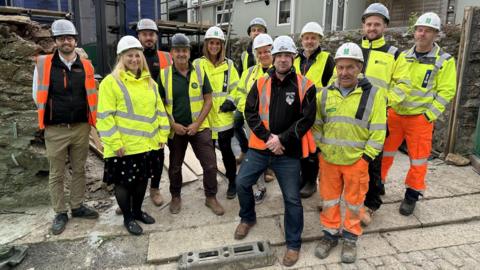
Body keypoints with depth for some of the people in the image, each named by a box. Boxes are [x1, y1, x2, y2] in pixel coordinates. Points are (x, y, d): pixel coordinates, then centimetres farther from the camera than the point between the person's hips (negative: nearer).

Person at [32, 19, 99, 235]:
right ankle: (60, 213, 22)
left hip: (81, 128, 2)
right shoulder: (43, 64, -4)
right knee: (56, 175, 8)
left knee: (79, 170, 14)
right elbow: (37, 95, 3)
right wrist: (49, 118, 6)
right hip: (55, 130, -2)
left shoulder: (86, 66, 2)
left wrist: (88, 120, 8)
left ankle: (77, 207, 29)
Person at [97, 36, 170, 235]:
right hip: (124, 146, -5)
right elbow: (105, 116, -13)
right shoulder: (111, 82, -9)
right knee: (123, 182, 8)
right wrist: (115, 143, -17)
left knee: (142, 179, 18)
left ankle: (137, 211, 38)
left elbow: (159, 110, 13)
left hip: (148, 144, 6)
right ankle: (128, 218, 26)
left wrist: (162, 135, 6)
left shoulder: (149, 82, 10)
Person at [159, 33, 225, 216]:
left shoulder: (200, 72, -2)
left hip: (199, 127, 0)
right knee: (175, 166, 15)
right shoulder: (164, 75, -3)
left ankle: (211, 197, 21)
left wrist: (197, 123, -12)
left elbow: (208, 100, -2)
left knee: (210, 164, 1)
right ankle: (176, 197, 36)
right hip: (175, 129, 0)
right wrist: (173, 124, -10)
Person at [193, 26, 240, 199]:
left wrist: (231, 101, -6)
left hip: (224, 116, 0)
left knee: (226, 149, 1)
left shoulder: (228, 64, 6)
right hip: (205, 116, 0)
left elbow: (236, 87, 9)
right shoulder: (198, 64, 1)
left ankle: (232, 182, 19)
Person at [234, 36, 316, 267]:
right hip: (259, 147, 3)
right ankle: (248, 218, 40)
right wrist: (267, 137, -13)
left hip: (289, 152, -3)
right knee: (242, 182, 10)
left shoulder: (305, 86, -6)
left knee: (292, 198, 4)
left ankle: (293, 244, 24)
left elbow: (306, 119, -9)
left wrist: (282, 139, -16)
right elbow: (250, 112, -1)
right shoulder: (261, 83, 3)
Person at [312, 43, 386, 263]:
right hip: (328, 159, 3)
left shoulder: (373, 95, -8)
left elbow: (378, 132, -8)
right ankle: (330, 233, 32)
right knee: (329, 198, 14)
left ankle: (350, 237, 32)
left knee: (353, 201, 13)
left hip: (356, 160, -2)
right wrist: (321, 149, 2)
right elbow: (317, 125, 9)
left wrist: (366, 157, -11)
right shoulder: (325, 94, 1)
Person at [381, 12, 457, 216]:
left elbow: (446, 92, -7)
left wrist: (429, 116, -13)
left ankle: (412, 195, 23)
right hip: (394, 114, 3)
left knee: (418, 158, 7)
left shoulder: (445, 61, -5)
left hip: (420, 118, -3)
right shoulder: (403, 56, 6)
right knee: (385, 151, 11)